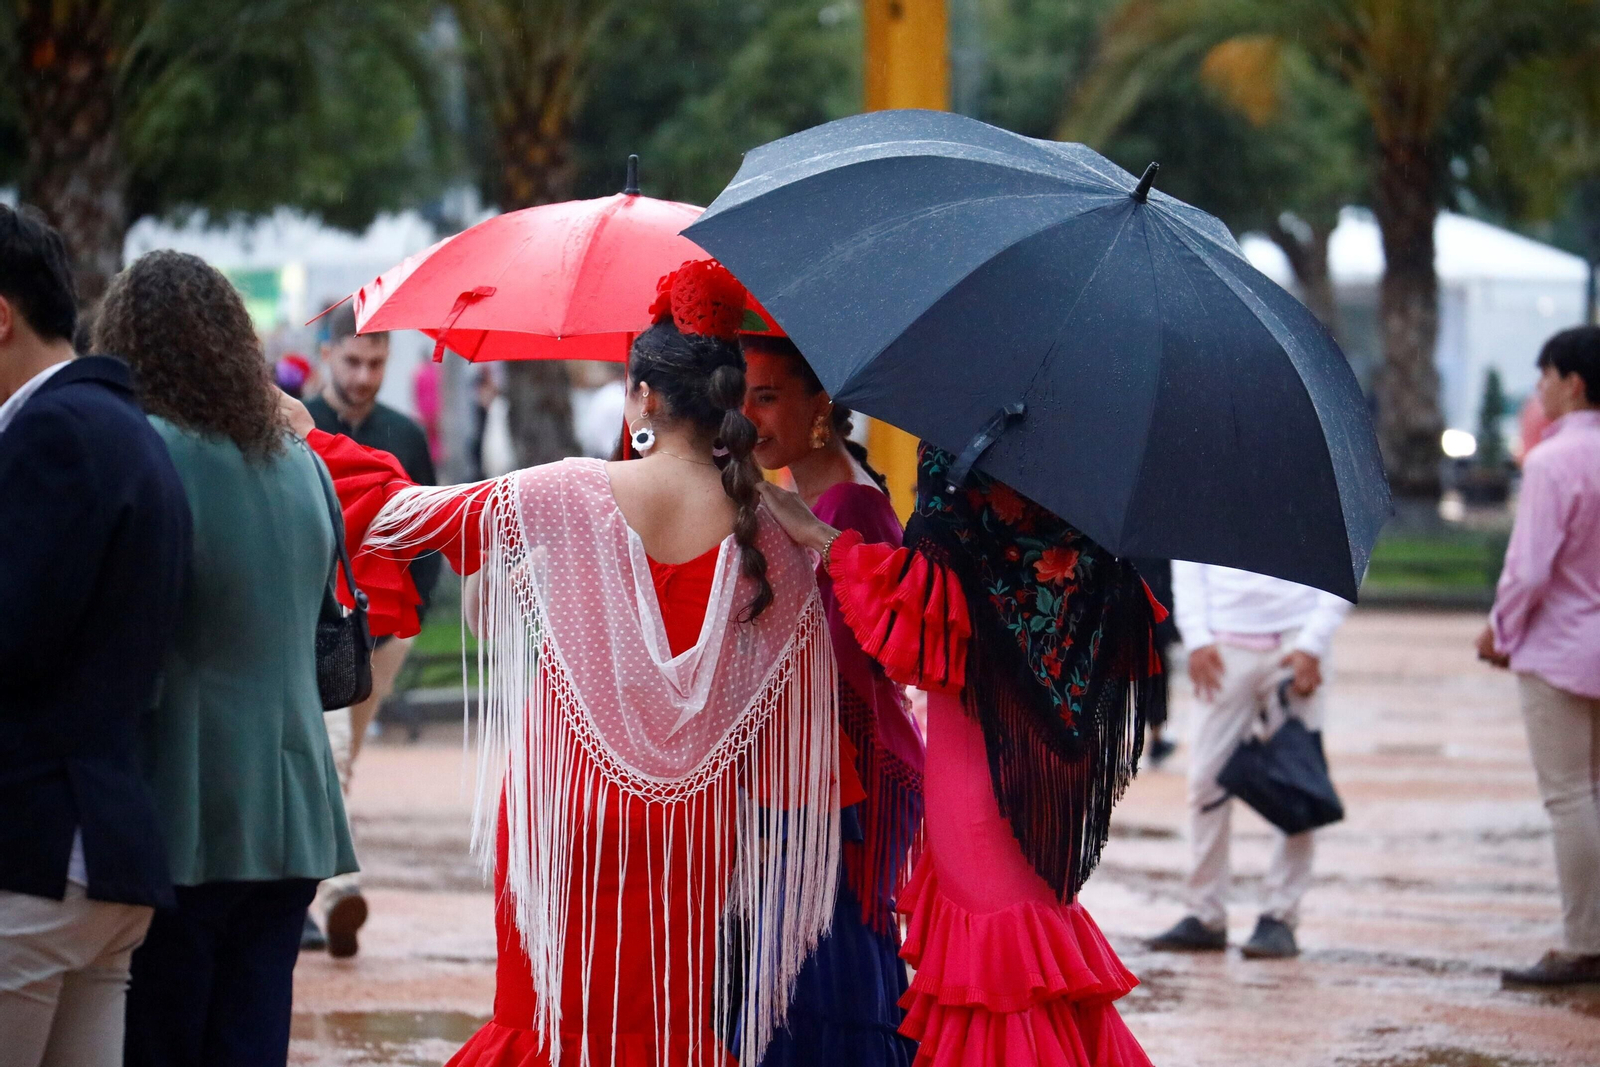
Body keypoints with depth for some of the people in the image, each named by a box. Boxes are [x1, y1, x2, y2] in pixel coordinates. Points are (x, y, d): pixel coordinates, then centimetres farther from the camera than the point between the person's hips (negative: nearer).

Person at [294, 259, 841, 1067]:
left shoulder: (564, 500, -9)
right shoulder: (770, 537, -5)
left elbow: (402, 512, 1)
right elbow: (797, 710, -1)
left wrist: (307, 440, 15)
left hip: (565, 811, -1)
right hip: (693, 825, 1)